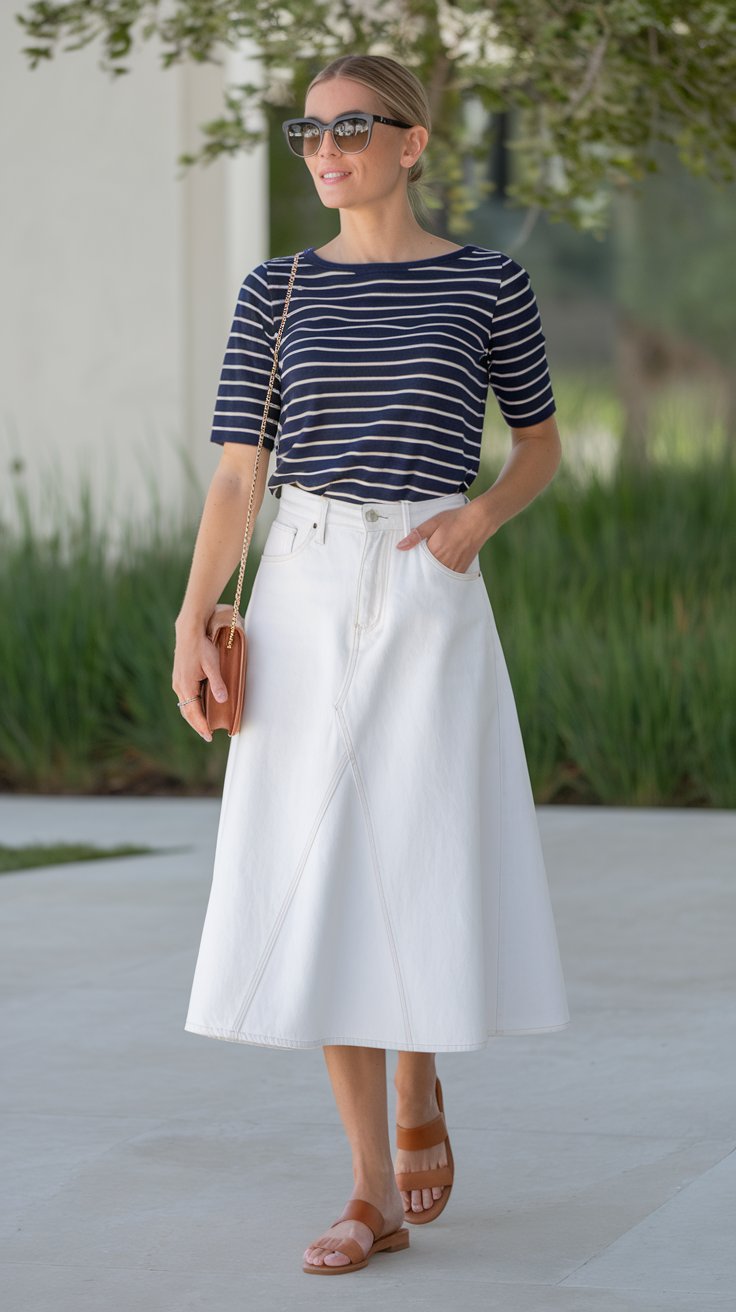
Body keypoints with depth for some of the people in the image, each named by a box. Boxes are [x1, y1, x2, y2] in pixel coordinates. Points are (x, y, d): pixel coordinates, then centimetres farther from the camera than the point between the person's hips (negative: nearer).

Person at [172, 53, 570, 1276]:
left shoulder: (488, 284, 2)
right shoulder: (276, 292, 6)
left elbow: (540, 443, 12)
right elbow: (236, 475, 3)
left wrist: (480, 515, -8)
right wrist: (192, 624, -8)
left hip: (428, 602, -2)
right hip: (302, 600, 2)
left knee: (423, 867, -3)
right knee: (313, 886, -2)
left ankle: (419, 1089, 30)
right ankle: (374, 1190, 5)